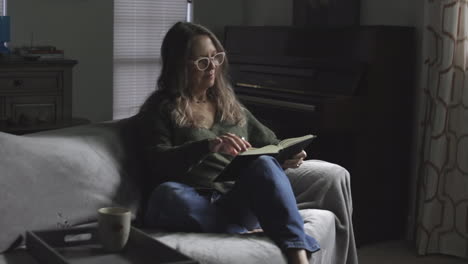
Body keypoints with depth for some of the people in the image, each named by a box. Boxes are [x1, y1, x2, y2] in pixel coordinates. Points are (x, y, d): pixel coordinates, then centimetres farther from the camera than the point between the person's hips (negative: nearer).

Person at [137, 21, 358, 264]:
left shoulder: (228, 102, 25)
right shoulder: (161, 108, 9)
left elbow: (268, 142, 25)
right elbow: (158, 160, -7)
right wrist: (208, 146, -25)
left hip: (243, 200, 3)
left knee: (264, 164, -32)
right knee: (167, 195, -38)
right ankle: (249, 235, -39)